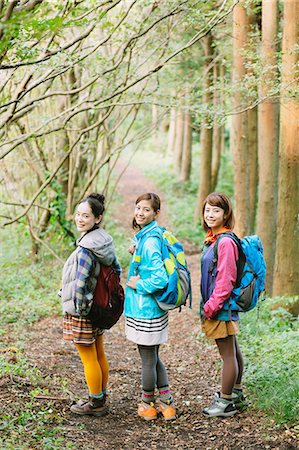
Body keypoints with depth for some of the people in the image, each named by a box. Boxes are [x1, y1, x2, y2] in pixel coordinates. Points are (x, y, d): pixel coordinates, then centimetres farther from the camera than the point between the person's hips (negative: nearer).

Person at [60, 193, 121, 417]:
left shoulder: (86, 248, -26)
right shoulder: (105, 240, 1)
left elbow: (80, 284, -28)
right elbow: (117, 269, 11)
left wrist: (80, 306, -14)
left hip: (81, 311, -9)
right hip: (98, 306, 9)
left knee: (89, 359, 5)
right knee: (99, 355, 19)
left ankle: (96, 403, 18)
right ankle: (101, 398, 32)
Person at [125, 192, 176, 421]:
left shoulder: (149, 242, -22)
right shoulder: (143, 236, 7)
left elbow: (160, 278, -29)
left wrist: (138, 285, -15)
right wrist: (135, 253, 4)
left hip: (146, 310, -10)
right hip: (149, 308, 10)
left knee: (148, 360, 8)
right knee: (154, 357, 19)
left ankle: (148, 405, 24)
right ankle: (166, 403, 27)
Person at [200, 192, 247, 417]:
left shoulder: (225, 242, -20)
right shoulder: (213, 239, 11)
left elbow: (225, 280, -21)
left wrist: (211, 306, -16)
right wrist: (208, 306, 17)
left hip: (222, 307, -10)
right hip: (220, 307, 10)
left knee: (228, 354, 1)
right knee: (233, 351, 20)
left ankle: (225, 401, 11)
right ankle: (236, 394, 32)